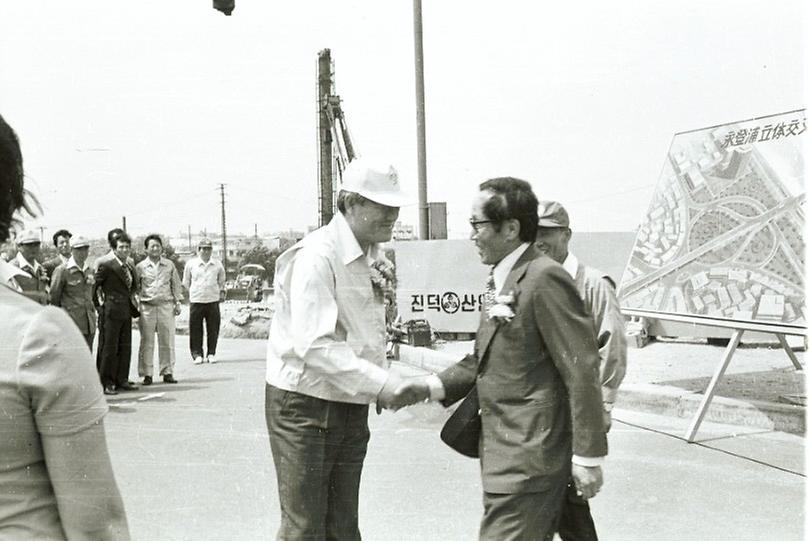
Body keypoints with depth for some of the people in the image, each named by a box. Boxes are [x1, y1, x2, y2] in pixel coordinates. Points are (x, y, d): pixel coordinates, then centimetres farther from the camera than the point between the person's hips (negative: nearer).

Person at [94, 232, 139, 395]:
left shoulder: (131, 267, 13)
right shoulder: (106, 266, -8)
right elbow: (95, 284, -4)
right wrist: (99, 300, -1)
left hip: (127, 310, 7)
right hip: (112, 310, -7)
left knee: (125, 347, 9)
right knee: (110, 347, -4)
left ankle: (122, 379, 17)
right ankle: (107, 382, 2)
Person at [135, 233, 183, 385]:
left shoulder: (169, 265, 8)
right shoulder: (140, 267, 3)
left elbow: (176, 284, 14)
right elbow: (135, 287, 9)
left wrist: (177, 302, 9)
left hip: (166, 306, 1)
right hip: (147, 307, -1)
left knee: (167, 341, 3)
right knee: (147, 342, 0)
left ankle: (167, 372, 11)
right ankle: (147, 374, 6)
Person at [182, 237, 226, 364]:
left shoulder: (217, 264, 6)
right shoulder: (191, 264, 3)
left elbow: (221, 280, 23)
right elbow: (185, 282, 14)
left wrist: (222, 291, 16)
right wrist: (192, 292, 11)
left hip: (213, 300, 1)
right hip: (196, 301, -1)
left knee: (213, 328, 2)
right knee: (195, 328, -1)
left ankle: (211, 354, 14)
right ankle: (197, 354, 9)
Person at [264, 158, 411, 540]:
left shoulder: (371, 257, 10)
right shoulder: (316, 256, -18)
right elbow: (314, 346, -26)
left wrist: (390, 383, 0)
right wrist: (382, 384, -27)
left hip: (351, 406, 8)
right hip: (305, 406, -8)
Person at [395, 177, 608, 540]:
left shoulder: (544, 279, -16)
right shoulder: (501, 282, 13)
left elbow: (581, 369, -18)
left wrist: (587, 455, -17)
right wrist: (431, 386, 3)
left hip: (528, 459, -9)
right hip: (504, 453, 9)